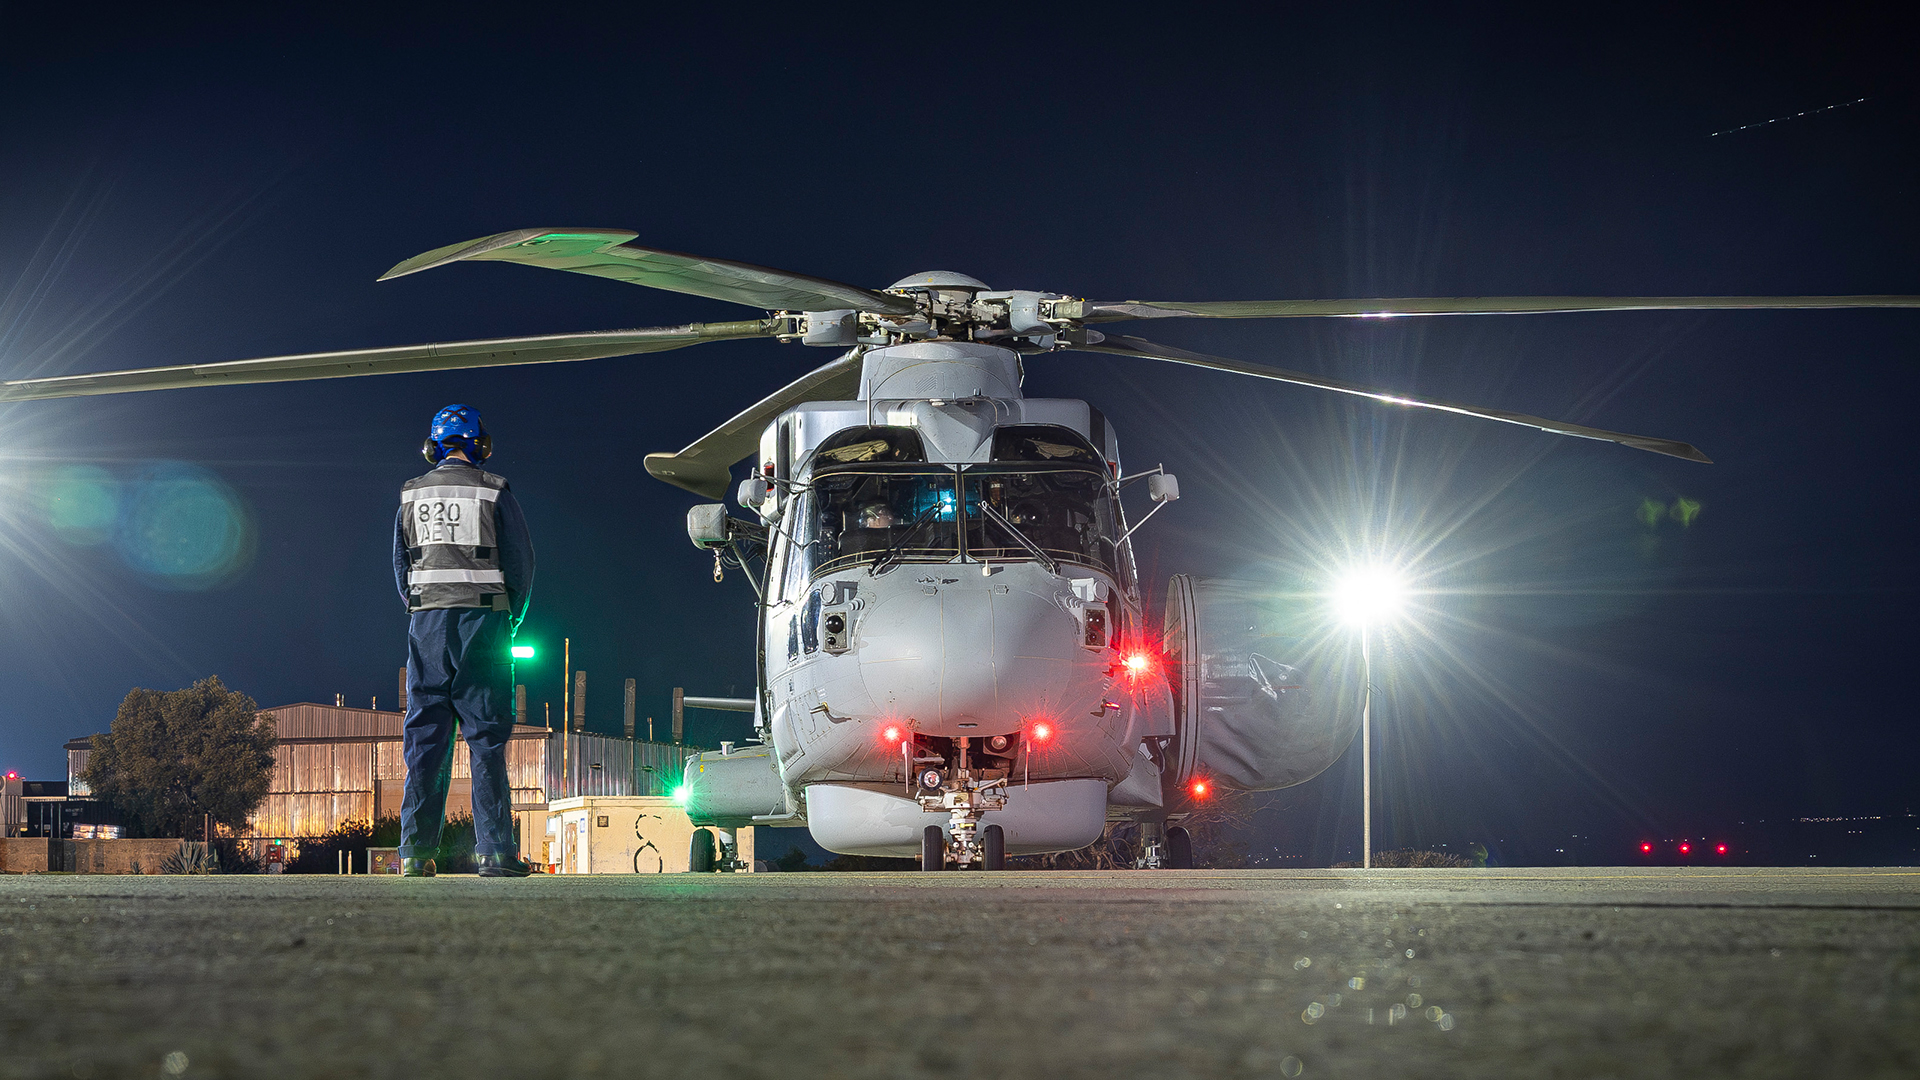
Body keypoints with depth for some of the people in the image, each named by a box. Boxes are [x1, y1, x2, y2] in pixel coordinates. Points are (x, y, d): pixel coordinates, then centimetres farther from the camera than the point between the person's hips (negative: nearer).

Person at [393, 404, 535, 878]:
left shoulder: (412, 496, 9)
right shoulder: (494, 492, 0)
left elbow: (400, 565, 12)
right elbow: (521, 562, 1)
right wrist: (511, 620, 13)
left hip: (427, 622, 2)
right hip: (483, 619, -2)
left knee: (425, 736, 4)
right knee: (486, 738, -2)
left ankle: (416, 850, -2)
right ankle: (494, 849, -7)